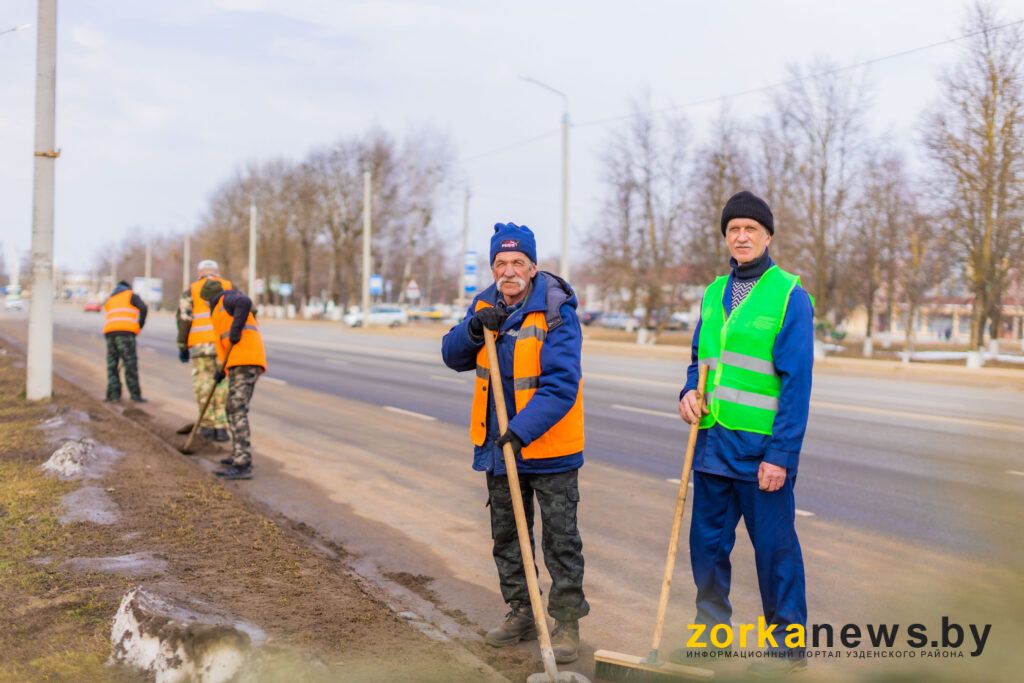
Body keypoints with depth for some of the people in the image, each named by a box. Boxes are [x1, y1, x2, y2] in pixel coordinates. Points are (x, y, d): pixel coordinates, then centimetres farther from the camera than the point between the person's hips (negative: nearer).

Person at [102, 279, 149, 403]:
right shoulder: (131, 295, 17)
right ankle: (135, 395, -5)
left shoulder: (109, 300, 32)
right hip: (126, 332, -4)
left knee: (112, 364, 11)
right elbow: (144, 308, -2)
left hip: (109, 332, 4)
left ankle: (114, 394, 5)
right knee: (130, 364, -4)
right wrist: (141, 324, 10)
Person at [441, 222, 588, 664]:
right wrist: (474, 328, -18)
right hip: (498, 445, 7)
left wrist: (523, 429, -37)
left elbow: (561, 384, -28)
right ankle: (521, 614, 32)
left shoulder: (556, 312, -20)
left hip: (549, 447, -7)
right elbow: (454, 357, 1)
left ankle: (567, 622, 15)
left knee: (560, 539, 4)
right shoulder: (485, 305, 2)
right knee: (506, 535, 17)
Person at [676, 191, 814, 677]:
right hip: (713, 442, 6)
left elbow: (796, 382, -12)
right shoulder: (714, 292, 12)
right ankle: (712, 630, 29)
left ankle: (788, 645, 19)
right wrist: (689, 392, -2)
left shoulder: (789, 295, -8)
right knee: (707, 541, 13)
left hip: (762, 449, -6)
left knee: (774, 547, 5)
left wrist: (780, 454, -16)